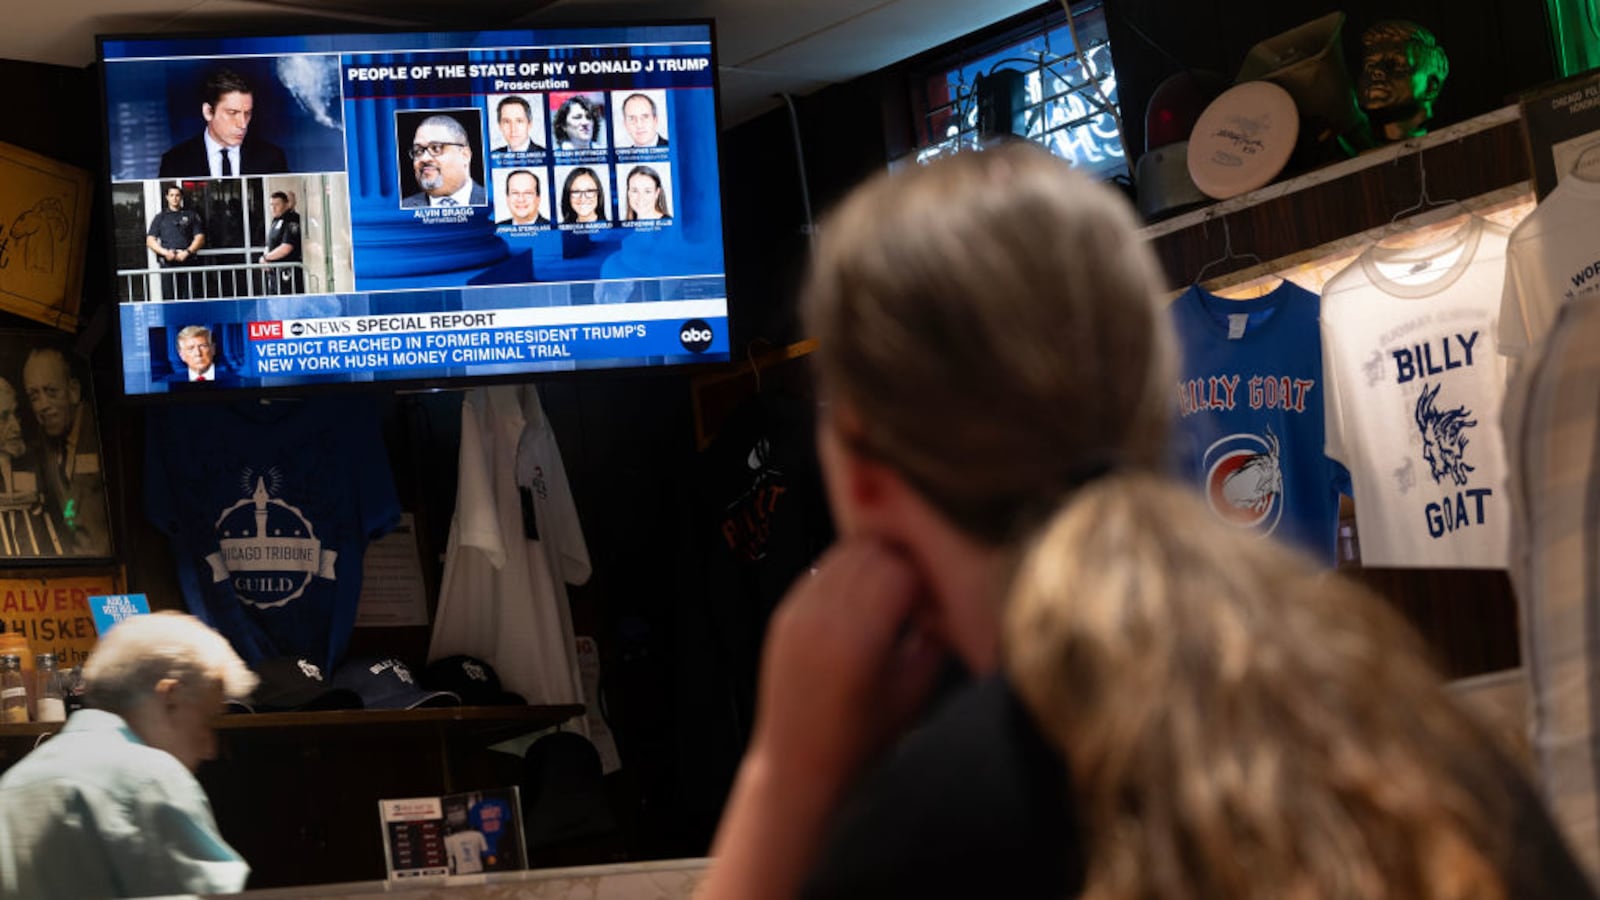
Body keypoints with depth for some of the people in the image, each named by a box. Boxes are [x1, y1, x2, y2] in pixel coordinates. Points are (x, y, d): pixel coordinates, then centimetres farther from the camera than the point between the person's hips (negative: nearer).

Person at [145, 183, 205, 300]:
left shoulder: (191, 216, 14)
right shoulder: (160, 218, 15)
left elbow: (200, 238, 7)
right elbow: (150, 240, 10)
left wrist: (187, 252, -10)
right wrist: (165, 252, -8)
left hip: (188, 262, 0)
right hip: (168, 263, 0)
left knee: (190, 298, -6)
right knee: (169, 298, -6)